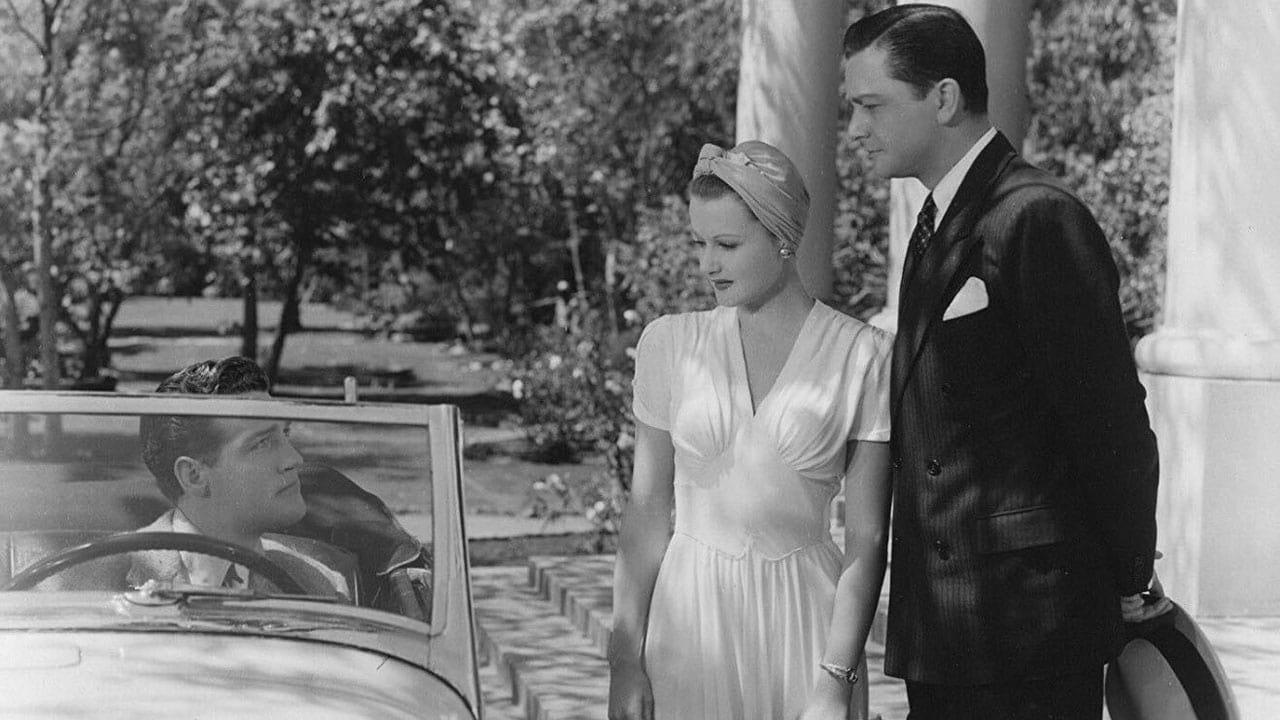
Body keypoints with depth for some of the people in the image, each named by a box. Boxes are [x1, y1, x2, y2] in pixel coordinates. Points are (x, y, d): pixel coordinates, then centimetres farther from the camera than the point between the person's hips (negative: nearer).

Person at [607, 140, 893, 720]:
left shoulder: (864, 357, -5)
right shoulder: (669, 342, 2)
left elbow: (866, 540, -6)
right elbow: (646, 512, 3)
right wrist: (624, 655, -2)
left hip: (802, 619, -1)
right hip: (690, 612, 2)